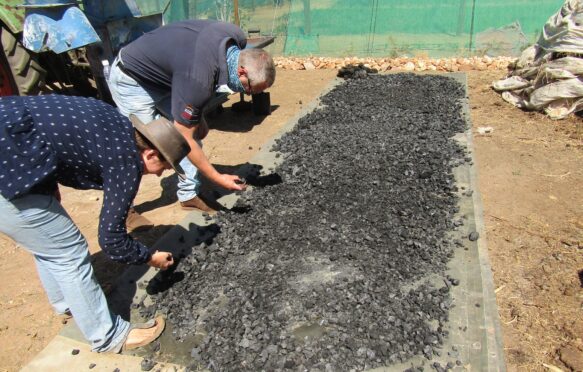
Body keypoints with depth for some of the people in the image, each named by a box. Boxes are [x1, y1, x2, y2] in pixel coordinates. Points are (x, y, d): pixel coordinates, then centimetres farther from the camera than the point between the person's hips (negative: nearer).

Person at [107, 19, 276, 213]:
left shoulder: (237, 40, -17)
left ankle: (189, 195, 11)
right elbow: (184, 139, -31)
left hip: (162, 73, 8)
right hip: (131, 80, -8)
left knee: (194, 128, 1)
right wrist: (218, 178, -25)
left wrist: (198, 117, 1)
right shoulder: (198, 79, -40)